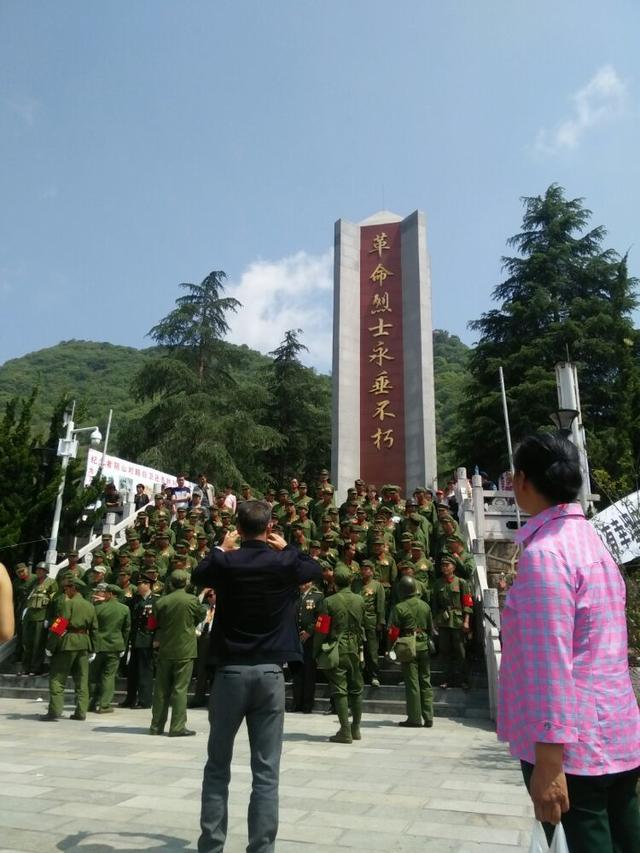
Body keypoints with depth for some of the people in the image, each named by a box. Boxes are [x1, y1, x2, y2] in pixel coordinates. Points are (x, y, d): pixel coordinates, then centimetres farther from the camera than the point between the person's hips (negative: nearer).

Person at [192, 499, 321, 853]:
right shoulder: (284, 563, -6)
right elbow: (315, 569, 16)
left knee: (217, 768, 15)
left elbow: (197, 576, 17)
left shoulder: (225, 563, -6)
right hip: (269, 672, 0)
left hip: (231, 671, 0)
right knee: (266, 773, 6)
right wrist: (287, 549, 23)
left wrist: (221, 549, 27)